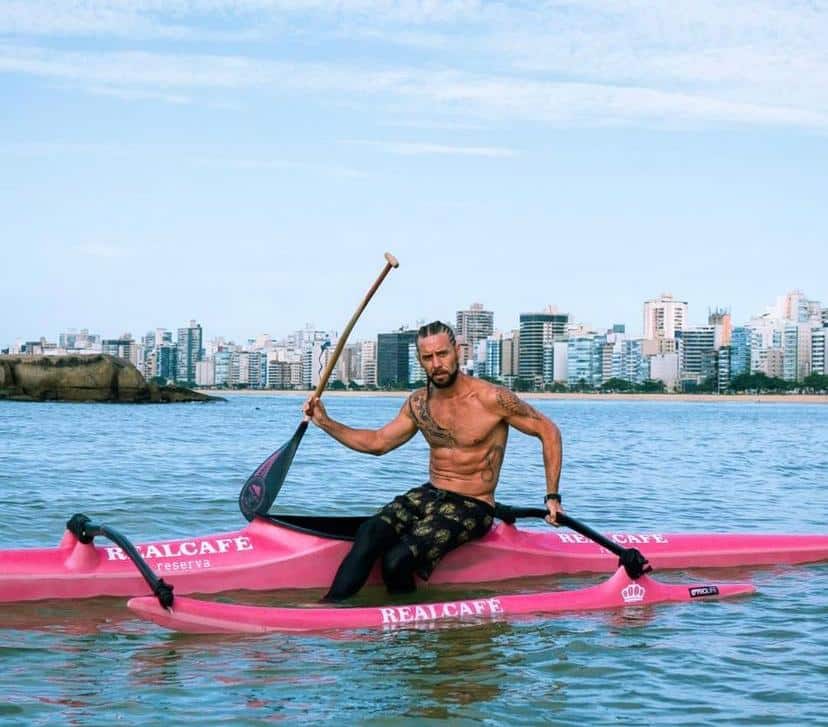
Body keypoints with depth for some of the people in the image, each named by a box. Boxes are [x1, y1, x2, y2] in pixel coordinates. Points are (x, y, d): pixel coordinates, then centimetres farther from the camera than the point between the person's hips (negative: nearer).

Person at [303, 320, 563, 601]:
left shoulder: (491, 399, -13)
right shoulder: (418, 403, 4)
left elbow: (548, 430, -6)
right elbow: (378, 442, 13)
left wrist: (552, 496, -8)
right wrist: (325, 422, 2)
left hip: (471, 507, -5)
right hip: (430, 495, 5)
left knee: (397, 559, -28)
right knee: (371, 532, -25)